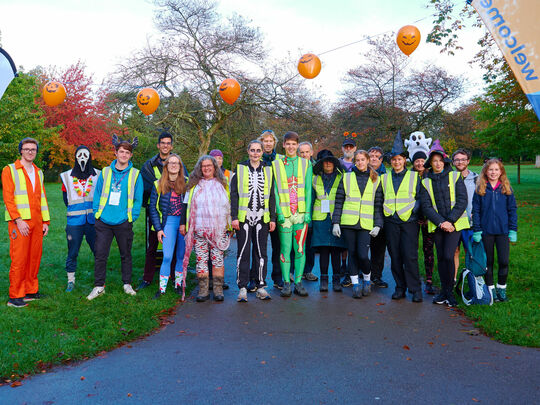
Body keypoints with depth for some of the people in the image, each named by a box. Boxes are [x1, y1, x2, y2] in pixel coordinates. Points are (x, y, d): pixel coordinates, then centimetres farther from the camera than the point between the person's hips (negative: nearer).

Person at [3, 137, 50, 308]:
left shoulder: (38, 172, 18)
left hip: (36, 223, 5)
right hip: (19, 222, -5)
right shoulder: (10, 170, 1)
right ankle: (15, 297, 2)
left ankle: (31, 291, 18)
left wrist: (45, 221, 13)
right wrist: (18, 220, -15)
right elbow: (8, 198, -7)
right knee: (19, 259, -5)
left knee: (35, 257, 7)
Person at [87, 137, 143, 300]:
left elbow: (138, 199, 2)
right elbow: (97, 194, 11)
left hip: (123, 222, -1)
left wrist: (132, 216, -5)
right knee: (100, 254, 2)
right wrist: (97, 212, 2)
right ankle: (99, 286, 14)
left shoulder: (135, 174, 2)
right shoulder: (105, 172, 7)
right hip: (103, 221, 1)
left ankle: (127, 284, 24)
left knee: (125, 254, 10)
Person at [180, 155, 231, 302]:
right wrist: (183, 223, 5)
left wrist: (230, 224, 11)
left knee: (218, 259, -2)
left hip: (219, 229, 0)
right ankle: (203, 290, 5)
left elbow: (229, 205, 16)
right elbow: (187, 205, 12)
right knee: (201, 259, -1)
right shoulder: (194, 185, 12)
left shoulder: (222, 184, 13)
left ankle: (218, 290, 4)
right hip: (199, 229, 0)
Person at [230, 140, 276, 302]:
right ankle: (242, 287, 8)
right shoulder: (240, 169, 4)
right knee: (243, 252, 0)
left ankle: (261, 286, 15)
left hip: (262, 218, 2)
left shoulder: (268, 171, 11)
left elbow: (271, 196, 12)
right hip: (243, 218, -2)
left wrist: (273, 218, 5)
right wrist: (234, 217, -7)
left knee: (261, 252, 7)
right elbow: (234, 195, 1)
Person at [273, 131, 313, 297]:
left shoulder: (306, 164, 9)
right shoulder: (276, 165, 7)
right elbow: (275, 190, 3)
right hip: (284, 213, -1)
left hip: (301, 213, 1)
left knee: (300, 249, 3)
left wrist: (307, 212, -3)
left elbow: (308, 189, 5)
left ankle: (298, 282, 11)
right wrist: (279, 212, -7)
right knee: (285, 248, 1)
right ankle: (286, 283, 9)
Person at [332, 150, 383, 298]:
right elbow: (339, 201, 7)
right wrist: (336, 222, -1)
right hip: (348, 224, 1)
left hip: (366, 225, -1)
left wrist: (378, 225, -2)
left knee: (363, 255, -10)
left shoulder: (375, 180, 10)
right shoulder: (346, 178, 9)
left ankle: (367, 279, 17)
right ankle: (355, 284, 17)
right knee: (352, 254, 5)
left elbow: (378, 205, 9)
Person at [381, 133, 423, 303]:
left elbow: (420, 198, 5)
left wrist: (413, 210, -10)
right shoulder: (384, 178, 12)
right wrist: (385, 211, 3)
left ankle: (415, 290, 4)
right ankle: (400, 287, 17)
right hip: (391, 221, 3)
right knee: (395, 256, 5)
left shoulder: (414, 177, 5)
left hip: (409, 221, -3)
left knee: (410, 256, -7)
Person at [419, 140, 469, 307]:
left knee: (448, 256, -12)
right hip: (437, 225, 3)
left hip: (455, 223, -2)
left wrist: (450, 221, -12)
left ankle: (449, 291, 2)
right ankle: (444, 291, 19)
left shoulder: (455, 177, 2)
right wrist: (441, 222, -12)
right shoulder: (426, 182, 7)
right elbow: (426, 206, 0)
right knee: (441, 257, 6)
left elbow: (462, 201, -3)